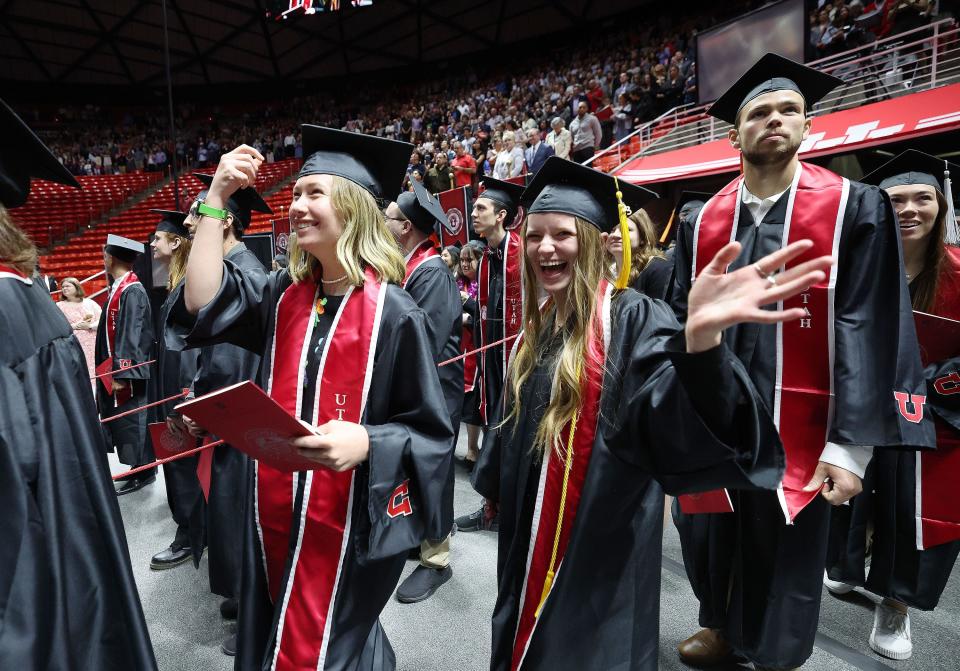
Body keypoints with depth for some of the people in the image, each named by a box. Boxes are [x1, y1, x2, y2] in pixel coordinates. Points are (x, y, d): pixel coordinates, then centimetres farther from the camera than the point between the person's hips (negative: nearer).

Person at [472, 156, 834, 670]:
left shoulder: (633, 319, -19)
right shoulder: (540, 324, 4)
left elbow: (673, 417, -37)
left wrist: (700, 335, -55)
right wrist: (498, 483, 23)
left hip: (603, 542, -7)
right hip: (533, 537, 7)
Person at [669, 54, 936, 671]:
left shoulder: (855, 209, -4)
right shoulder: (702, 222, 4)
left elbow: (868, 332, -9)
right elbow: (680, 320, 6)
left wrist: (851, 444, -14)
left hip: (797, 429, -3)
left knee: (787, 555, 13)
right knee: (708, 535, 18)